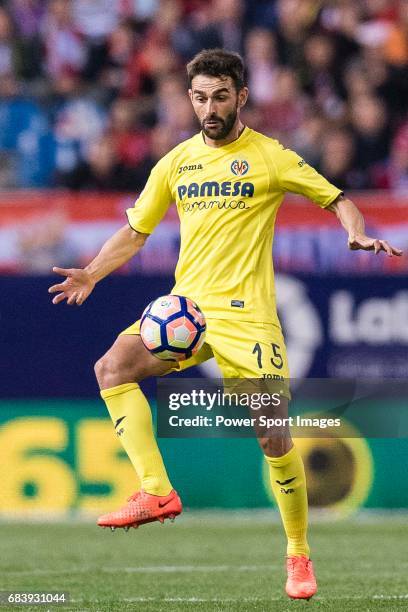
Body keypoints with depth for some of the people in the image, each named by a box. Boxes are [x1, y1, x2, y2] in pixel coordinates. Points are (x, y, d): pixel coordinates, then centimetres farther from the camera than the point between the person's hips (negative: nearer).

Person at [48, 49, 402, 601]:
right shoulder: (177, 162, 12)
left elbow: (335, 199, 8)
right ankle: (157, 492, -23)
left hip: (246, 314, -4)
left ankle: (299, 555, 10)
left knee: (275, 438, -9)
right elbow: (136, 231, 19)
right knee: (112, 367, -23)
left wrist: (358, 235, -12)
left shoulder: (269, 157, 1)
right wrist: (91, 274, 4)